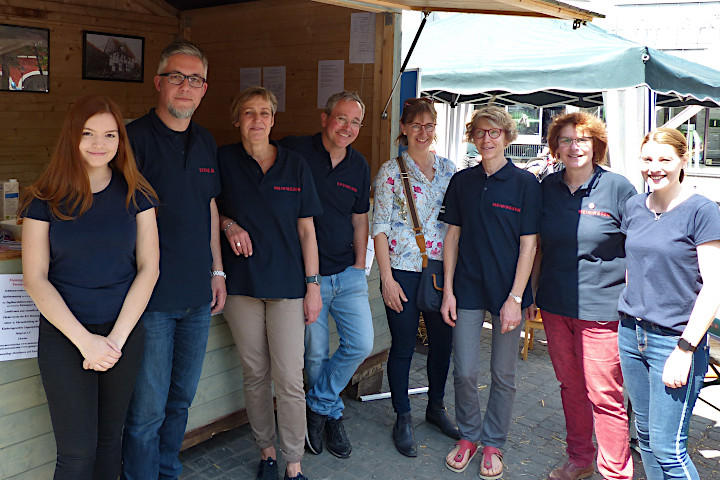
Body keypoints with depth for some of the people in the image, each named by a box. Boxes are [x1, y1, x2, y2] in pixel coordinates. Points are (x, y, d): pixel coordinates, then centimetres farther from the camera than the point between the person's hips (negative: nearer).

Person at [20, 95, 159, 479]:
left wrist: (117, 337, -10)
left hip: (125, 334, 2)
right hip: (64, 335, -2)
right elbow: (35, 278, -5)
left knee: (109, 440, 13)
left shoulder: (135, 195, 2)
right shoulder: (45, 200, -2)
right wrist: (84, 339, -14)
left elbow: (148, 268, -1)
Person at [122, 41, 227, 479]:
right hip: (152, 296, -6)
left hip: (198, 295, 6)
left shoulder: (206, 142, 11)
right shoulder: (135, 138, -9)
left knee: (181, 399, 17)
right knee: (148, 407, 1)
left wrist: (217, 270, 15)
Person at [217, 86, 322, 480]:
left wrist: (313, 285, 1)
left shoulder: (294, 165, 4)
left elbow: (306, 229, 5)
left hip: (287, 282, 0)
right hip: (241, 283, 1)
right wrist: (228, 223, -9)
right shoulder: (223, 160, 2)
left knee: (290, 379, -2)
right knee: (255, 373, 10)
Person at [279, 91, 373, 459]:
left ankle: (318, 405, 20)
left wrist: (358, 267, 11)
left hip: (348, 274, 4)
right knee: (315, 354, 6)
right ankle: (333, 415, 31)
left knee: (361, 345, -1)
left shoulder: (359, 167, 8)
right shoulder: (293, 151, -8)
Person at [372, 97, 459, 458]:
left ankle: (436, 407, 34)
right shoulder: (390, 172, -4)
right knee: (403, 345, 4)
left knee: (443, 340, 12)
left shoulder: (448, 169, 8)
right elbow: (380, 228, -6)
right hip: (403, 270, -4)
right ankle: (403, 419, 22)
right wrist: (387, 278, -11)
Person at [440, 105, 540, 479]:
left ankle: (493, 444, 27)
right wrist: (448, 290, 2)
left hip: (508, 292, -2)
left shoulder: (525, 183, -4)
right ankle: (468, 436, 27)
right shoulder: (462, 182, 6)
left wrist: (515, 298, -11)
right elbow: (453, 236, 8)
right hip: (467, 289, 2)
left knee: (503, 375, 8)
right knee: (465, 372, 4)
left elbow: (528, 244, -5)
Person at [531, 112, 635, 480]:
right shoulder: (548, 188, 7)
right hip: (555, 305, 5)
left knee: (603, 394, 0)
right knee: (570, 387, 16)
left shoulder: (618, 188, -6)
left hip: (601, 308, -4)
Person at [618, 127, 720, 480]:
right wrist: (628, 319, 14)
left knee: (668, 449, -3)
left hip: (674, 339, -5)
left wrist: (685, 349, -16)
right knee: (645, 436, 15)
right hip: (631, 334, 6)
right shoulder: (634, 207, 8)